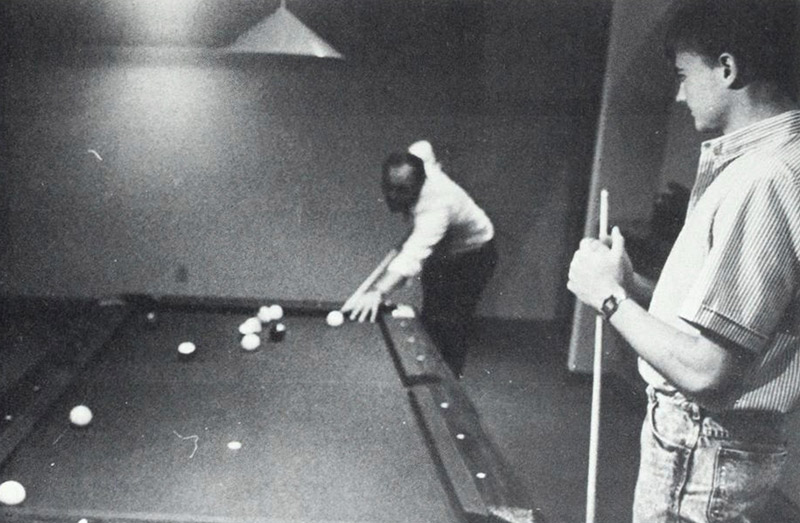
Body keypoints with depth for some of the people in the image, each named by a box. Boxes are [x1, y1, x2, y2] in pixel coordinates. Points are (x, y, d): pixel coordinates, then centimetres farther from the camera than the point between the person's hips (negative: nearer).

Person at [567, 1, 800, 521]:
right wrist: (632, 285, 1)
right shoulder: (758, 162, 7)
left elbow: (705, 371, -28)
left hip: (704, 453, -9)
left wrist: (611, 296, -16)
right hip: (695, 437, 9)